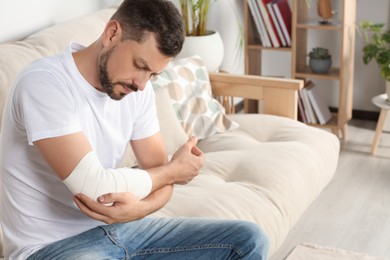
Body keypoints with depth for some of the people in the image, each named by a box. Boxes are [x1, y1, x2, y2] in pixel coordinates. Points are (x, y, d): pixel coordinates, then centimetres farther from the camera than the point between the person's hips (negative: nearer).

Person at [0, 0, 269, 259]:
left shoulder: (137, 89, 1)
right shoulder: (44, 83, -21)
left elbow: (158, 174, 3)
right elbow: (92, 186, -27)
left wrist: (140, 208, -22)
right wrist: (174, 170, -11)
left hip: (119, 227, 7)